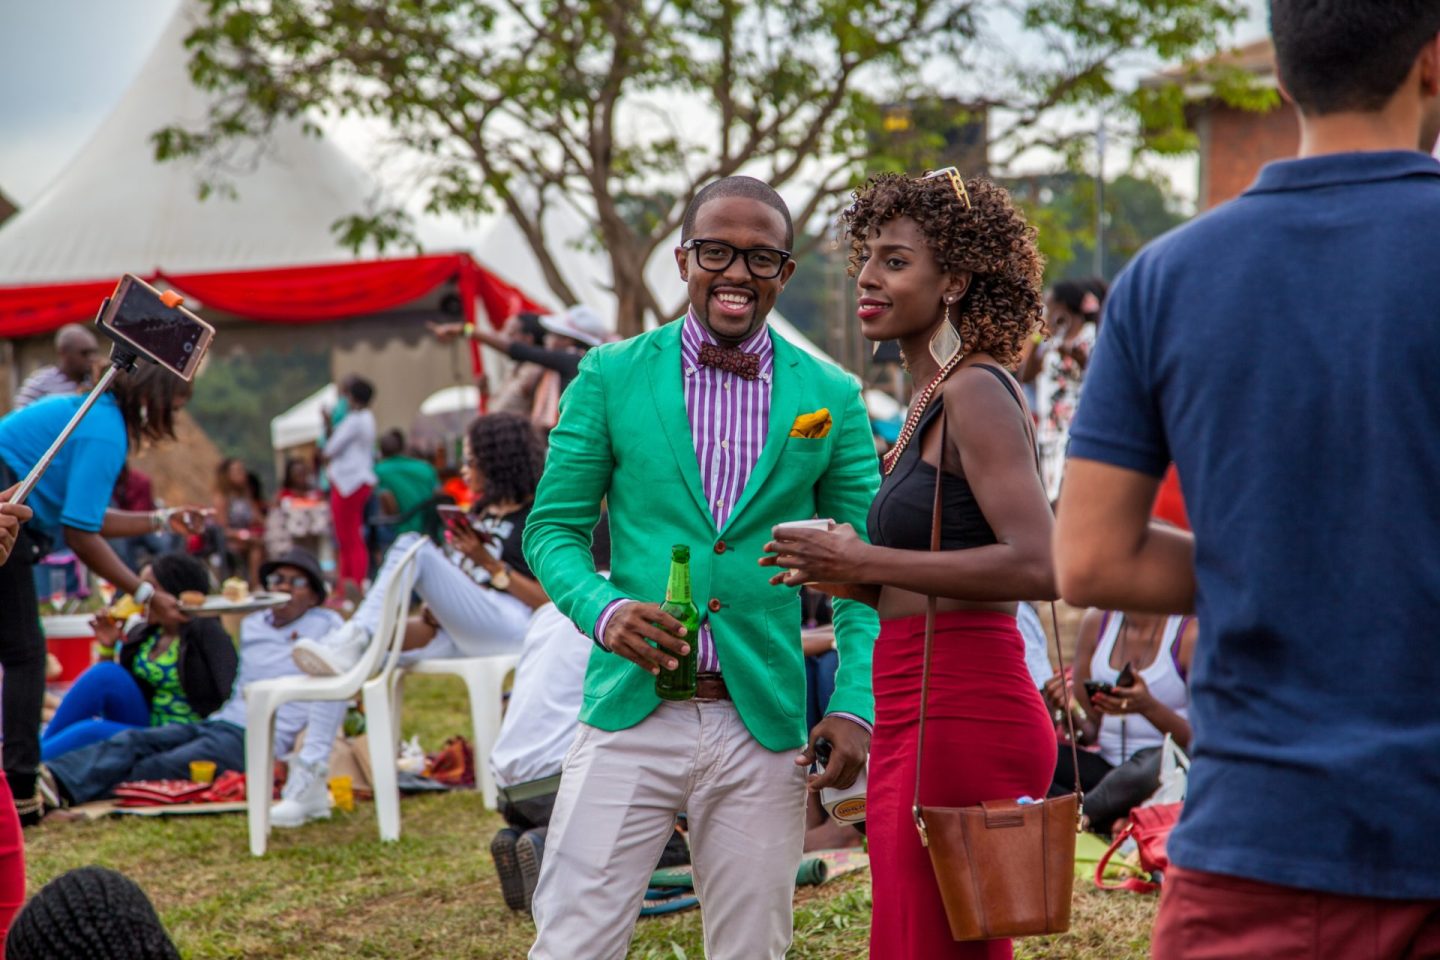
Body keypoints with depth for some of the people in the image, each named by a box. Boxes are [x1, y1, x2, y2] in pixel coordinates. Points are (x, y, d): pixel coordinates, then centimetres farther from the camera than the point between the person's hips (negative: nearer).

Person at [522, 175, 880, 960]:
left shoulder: (831, 399, 6)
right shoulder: (610, 376, 3)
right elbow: (553, 528, 6)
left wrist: (855, 705, -5)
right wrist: (602, 610, -15)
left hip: (765, 730, 2)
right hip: (632, 715, -1)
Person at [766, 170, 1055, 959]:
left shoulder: (976, 392, -12)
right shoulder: (931, 399, 17)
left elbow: (1037, 566, -22)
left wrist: (869, 562, -18)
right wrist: (850, 578, 7)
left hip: (961, 718, -10)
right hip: (921, 718, 10)